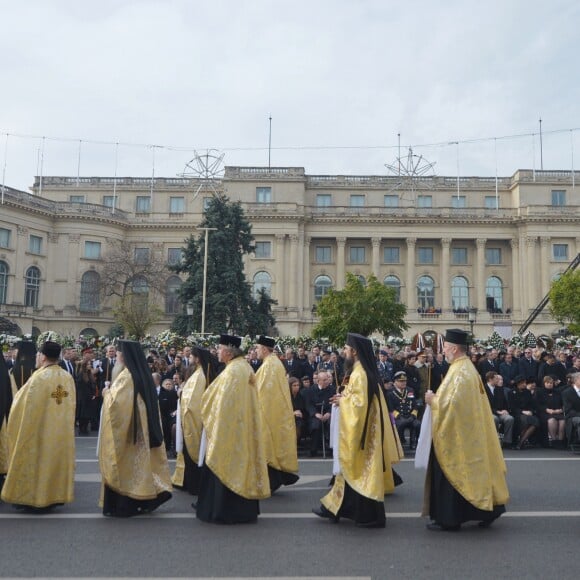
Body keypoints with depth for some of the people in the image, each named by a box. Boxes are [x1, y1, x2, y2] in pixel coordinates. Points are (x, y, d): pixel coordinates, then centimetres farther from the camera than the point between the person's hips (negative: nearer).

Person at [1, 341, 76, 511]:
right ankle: (54, 495, 20)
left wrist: (19, 396, 9)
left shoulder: (39, 377, -19)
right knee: (56, 458, 14)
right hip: (61, 431, 6)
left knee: (37, 460, 6)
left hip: (40, 430, -6)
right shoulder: (68, 377, -1)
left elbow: (24, 403, -11)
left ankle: (33, 497, 14)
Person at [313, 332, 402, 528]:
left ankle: (369, 516, 9)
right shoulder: (363, 371, 10)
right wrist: (344, 398, 9)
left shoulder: (359, 374, -20)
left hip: (359, 432, -10)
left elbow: (360, 402, -25)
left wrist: (342, 401, -10)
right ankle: (335, 507, 25)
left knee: (360, 470, 0)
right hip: (361, 430, 10)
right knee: (352, 470, 15)